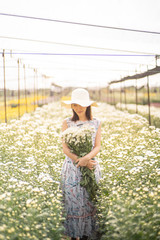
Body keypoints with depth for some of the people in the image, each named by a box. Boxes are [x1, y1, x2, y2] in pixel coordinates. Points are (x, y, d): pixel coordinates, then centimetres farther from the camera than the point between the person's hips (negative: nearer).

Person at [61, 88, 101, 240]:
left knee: (89, 201, 4)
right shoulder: (67, 123, 1)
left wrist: (86, 158, -21)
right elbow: (65, 148, -5)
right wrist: (80, 161, -17)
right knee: (72, 200, 1)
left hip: (91, 167, 1)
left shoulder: (96, 123, 4)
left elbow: (97, 147, -1)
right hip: (72, 168, -1)